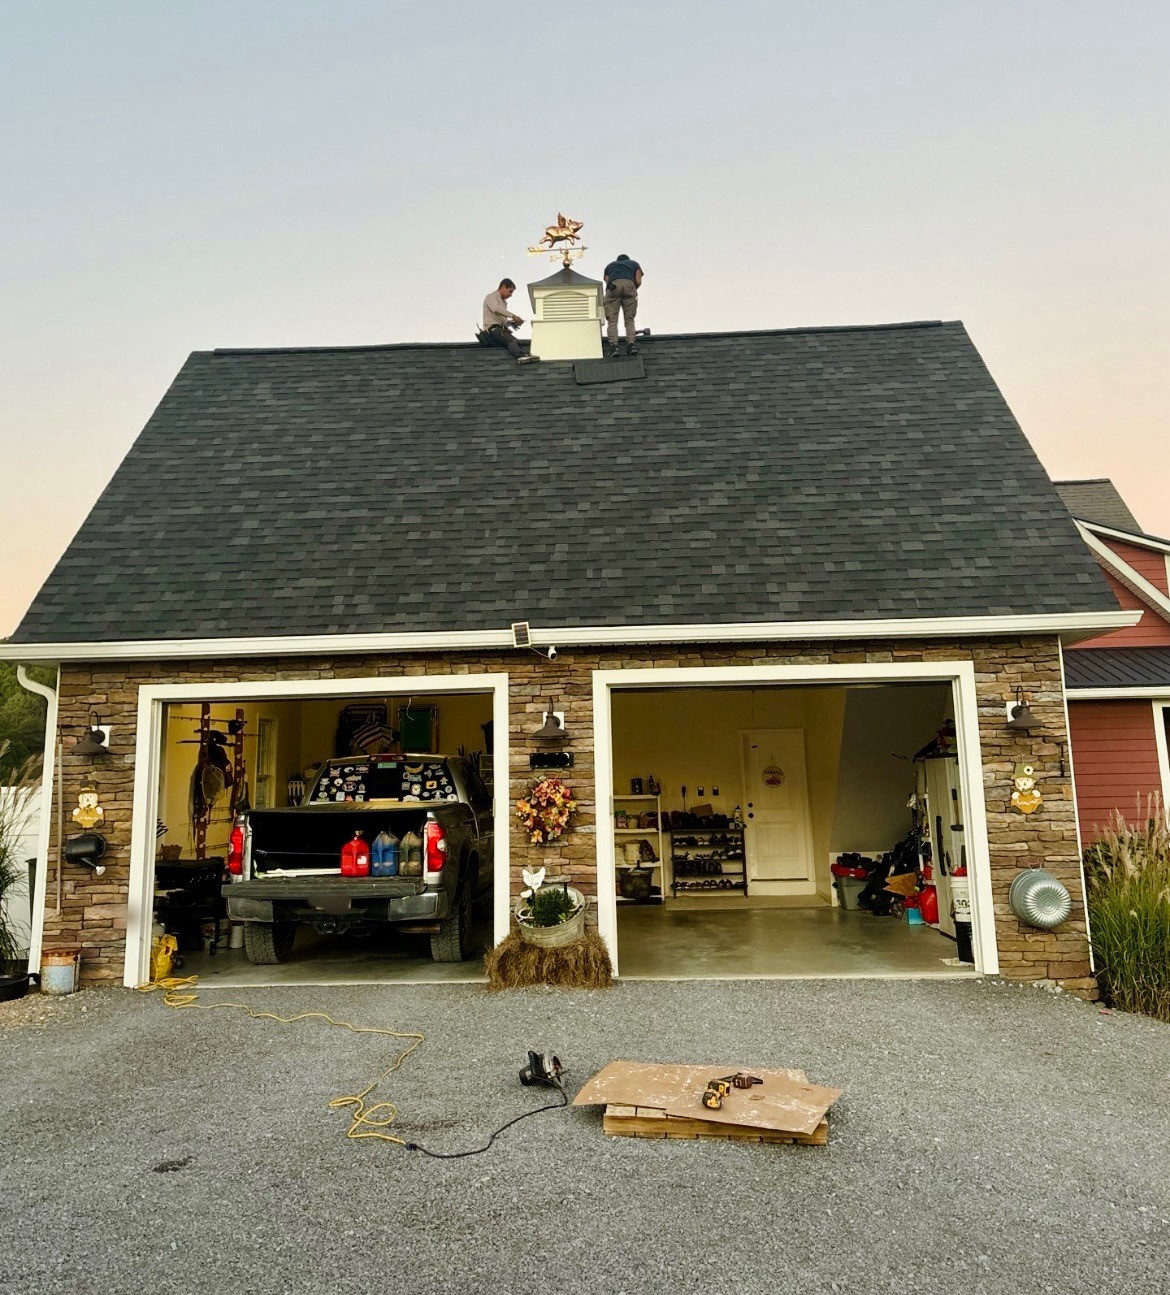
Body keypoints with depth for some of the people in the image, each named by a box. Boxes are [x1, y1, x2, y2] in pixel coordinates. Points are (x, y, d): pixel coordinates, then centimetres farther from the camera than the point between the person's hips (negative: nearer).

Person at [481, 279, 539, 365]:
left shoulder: (504, 302, 31)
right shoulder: (491, 297, 2)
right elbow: (496, 309, -21)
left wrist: (513, 322, 11)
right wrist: (513, 316, -27)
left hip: (502, 329, 11)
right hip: (492, 329, -11)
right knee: (511, 340, -37)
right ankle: (521, 355, -61)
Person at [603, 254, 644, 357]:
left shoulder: (610, 265, 36)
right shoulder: (634, 264, 34)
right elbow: (638, 282, 19)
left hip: (613, 286, 0)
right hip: (629, 284, 0)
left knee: (612, 320, -2)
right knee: (629, 319, 6)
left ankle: (613, 346, -18)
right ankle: (631, 343, -13)